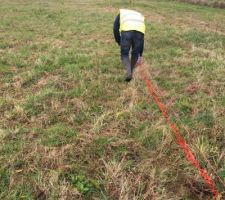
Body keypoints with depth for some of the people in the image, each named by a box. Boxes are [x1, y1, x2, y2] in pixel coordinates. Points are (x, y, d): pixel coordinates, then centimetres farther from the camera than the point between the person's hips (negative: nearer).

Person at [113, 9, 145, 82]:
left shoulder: (121, 14, 38)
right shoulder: (140, 16, 43)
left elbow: (115, 28, 19)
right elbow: (142, 39, 42)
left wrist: (119, 43, 25)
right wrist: (140, 54, 47)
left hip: (126, 30, -2)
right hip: (139, 31, 2)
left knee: (124, 54, 14)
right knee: (135, 54, 23)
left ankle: (128, 72, -5)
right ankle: (131, 73, 30)